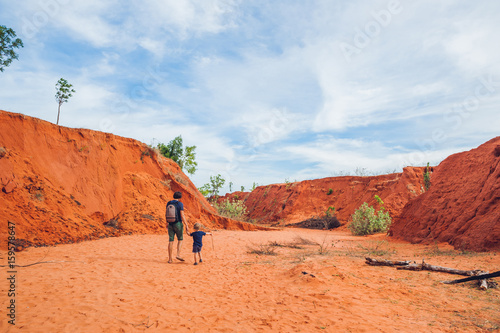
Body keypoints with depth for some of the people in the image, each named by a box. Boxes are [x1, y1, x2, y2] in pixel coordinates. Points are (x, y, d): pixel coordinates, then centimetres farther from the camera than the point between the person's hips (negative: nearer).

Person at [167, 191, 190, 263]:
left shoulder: (168, 203, 7)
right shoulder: (180, 204, -10)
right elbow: (182, 215, -16)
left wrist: (167, 224, 29)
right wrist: (186, 226, -14)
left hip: (170, 224, 4)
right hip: (178, 224, -4)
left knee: (171, 241, 7)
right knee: (180, 240, 13)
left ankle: (170, 259, 7)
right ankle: (178, 255, -3)